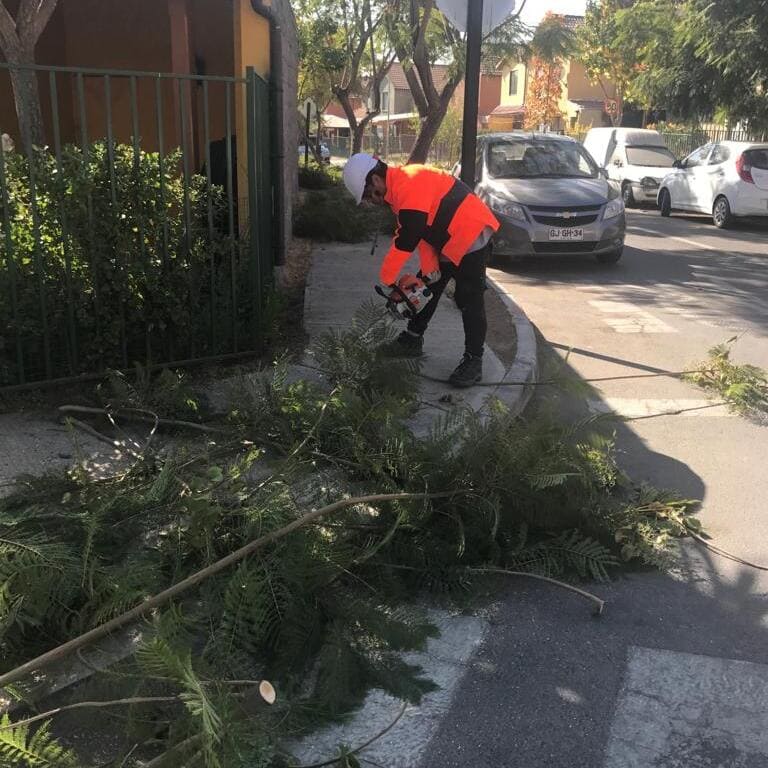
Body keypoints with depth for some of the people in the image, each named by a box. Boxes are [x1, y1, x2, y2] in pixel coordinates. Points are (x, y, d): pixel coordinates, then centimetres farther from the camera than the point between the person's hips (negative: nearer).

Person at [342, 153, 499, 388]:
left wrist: (387, 279, -20)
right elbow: (422, 233, 8)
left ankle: (473, 361, -1)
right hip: (446, 242, 11)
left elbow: (406, 241, -28)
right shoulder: (398, 188, 7)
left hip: (470, 238, -11)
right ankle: (412, 341, 29)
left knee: (469, 301, -7)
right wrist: (428, 269, 0)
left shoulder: (409, 186, -26)